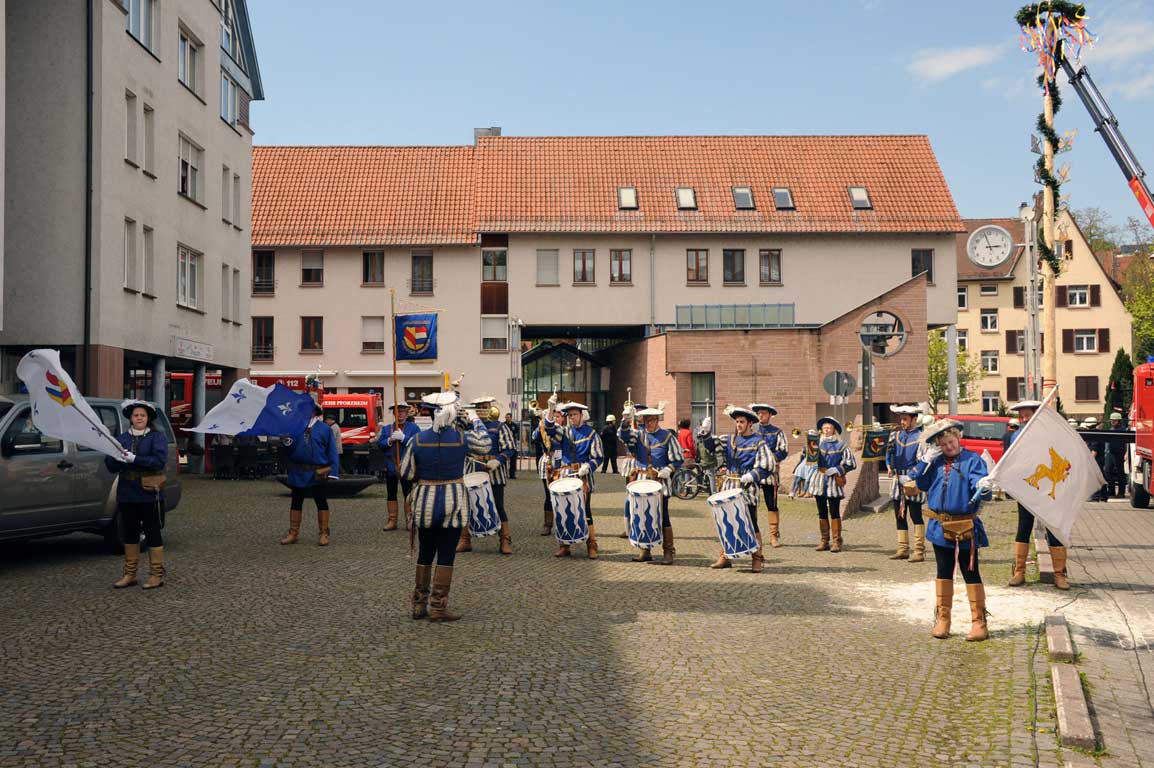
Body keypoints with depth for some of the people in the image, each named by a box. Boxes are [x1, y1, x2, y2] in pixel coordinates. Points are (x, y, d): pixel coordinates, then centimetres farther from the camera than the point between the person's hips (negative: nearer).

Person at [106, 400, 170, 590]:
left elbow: (159, 460, -16)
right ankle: (130, 574, 21)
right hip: (127, 494, 5)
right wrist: (119, 458, -15)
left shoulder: (157, 437, -2)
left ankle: (157, 574, 8)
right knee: (129, 533, 11)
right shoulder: (121, 438, 12)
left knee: (152, 533, 1)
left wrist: (134, 459, -23)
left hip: (149, 494, -5)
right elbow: (110, 466, 7)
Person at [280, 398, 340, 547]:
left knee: (321, 502, 5)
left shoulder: (324, 429, -2)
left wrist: (333, 471, -12)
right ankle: (293, 533, 19)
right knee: (296, 502, 10)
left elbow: (332, 451, -4)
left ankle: (323, 534, 12)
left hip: (317, 473, -3)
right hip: (298, 472, 3)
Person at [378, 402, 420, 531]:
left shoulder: (413, 428, 2)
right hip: (390, 466, 4)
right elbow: (379, 444, 5)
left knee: (407, 494, -1)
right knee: (391, 494, 7)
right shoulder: (386, 429, 14)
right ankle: (392, 521, 13)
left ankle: (409, 520, 6)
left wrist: (403, 438, -19)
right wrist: (389, 440, -12)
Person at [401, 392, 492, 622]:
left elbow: (406, 473, 0)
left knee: (425, 553, 15)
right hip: (452, 502, -2)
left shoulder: (418, 439, -7)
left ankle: (419, 605, 22)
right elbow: (486, 446, 11)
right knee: (446, 555, 4)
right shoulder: (462, 438, -10)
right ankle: (438, 607, 5)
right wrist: (476, 422, 23)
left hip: (425, 502, 2)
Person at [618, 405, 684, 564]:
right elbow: (623, 435, -11)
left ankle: (668, 552, 4)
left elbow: (678, 459, 2)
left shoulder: (667, 436, 1)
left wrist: (668, 469, -14)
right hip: (641, 482, 3)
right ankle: (645, 551, 17)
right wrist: (626, 422, -27)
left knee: (662, 517, -3)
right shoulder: (638, 434, 9)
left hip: (660, 483, -3)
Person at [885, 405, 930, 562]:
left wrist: (912, 479, -17)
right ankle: (903, 549, 19)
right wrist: (889, 465, -8)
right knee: (900, 516, 10)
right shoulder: (897, 434, 13)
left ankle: (919, 552, -3)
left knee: (915, 515, -6)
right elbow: (889, 451, 12)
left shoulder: (921, 437, -7)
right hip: (898, 479, 7)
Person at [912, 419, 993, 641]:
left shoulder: (972, 460, -7)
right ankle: (942, 619, 24)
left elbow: (978, 482, -21)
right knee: (943, 573, 14)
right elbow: (922, 484, 9)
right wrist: (926, 461, -2)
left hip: (965, 529, -5)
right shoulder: (936, 462, 7)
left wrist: (983, 486, -44)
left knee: (971, 573, 2)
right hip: (940, 527, 5)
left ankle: (979, 622, 10)